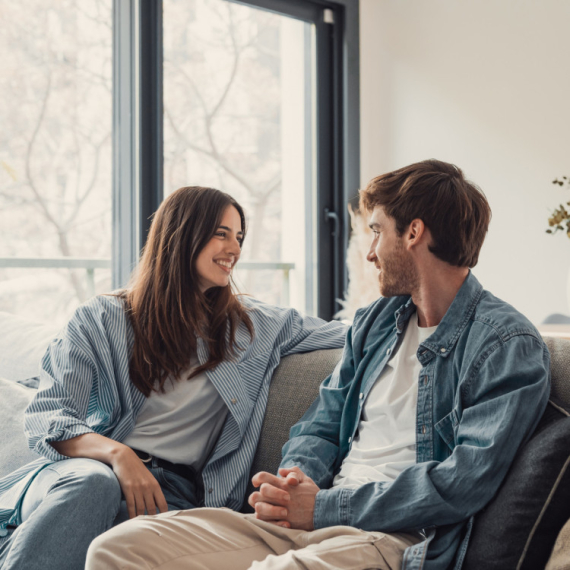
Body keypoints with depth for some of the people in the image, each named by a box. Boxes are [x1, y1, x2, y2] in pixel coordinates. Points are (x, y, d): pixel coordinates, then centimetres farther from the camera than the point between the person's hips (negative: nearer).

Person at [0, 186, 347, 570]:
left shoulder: (254, 326, 18)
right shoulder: (101, 320, 10)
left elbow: (348, 335, 23)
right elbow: (48, 418, -1)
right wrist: (117, 454, -20)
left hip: (175, 491, 1)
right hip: (80, 472, -1)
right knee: (92, 483, -39)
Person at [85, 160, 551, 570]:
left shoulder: (510, 345, -5)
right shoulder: (375, 320, 21)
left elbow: (465, 481, -15)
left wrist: (324, 507, -13)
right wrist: (294, 480, -3)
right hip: (305, 522, 7)